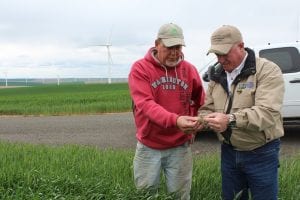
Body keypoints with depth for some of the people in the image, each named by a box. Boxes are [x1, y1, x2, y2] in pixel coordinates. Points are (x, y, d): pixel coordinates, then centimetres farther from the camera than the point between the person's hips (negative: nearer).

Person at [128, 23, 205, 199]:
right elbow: (145, 104, -23)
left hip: (180, 147, 2)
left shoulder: (189, 69, 1)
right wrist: (175, 120, -37)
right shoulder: (140, 68, -9)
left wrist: (194, 126, 1)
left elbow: (200, 103, 15)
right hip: (149, 147, -2)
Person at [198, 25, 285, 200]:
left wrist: (231, 120, -40)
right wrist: (203, 120, -16)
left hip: (261, 154, -5)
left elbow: (267, 113, -27)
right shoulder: (217, 75, 6)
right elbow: (207, 108, 8)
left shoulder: (268, 71, -15)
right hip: (229, 152, 5)